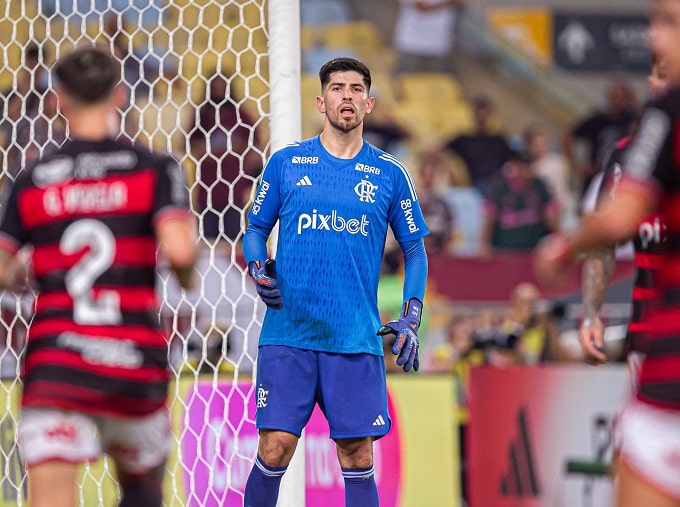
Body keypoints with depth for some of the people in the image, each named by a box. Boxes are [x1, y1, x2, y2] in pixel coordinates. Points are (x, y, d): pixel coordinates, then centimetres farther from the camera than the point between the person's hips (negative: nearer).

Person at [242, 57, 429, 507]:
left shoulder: (390, 174, 7)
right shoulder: (286, 162, 6)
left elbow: (415, 248, 12)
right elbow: (256, 229, 15)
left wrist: (410, 320, 1)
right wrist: (258, 271, -6)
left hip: (357, 340, 0)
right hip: (288, 333, 0)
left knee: (358, 457, -2)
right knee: (274, 451, -7)